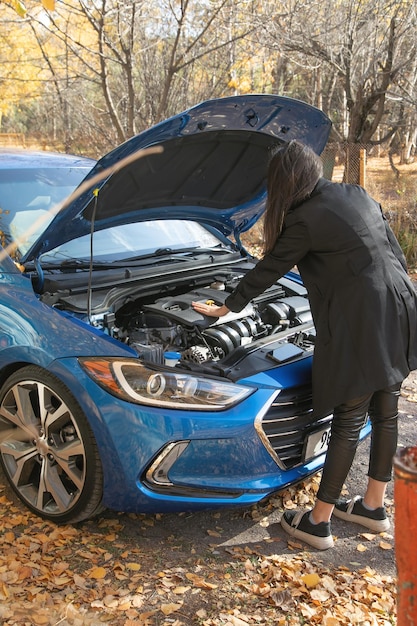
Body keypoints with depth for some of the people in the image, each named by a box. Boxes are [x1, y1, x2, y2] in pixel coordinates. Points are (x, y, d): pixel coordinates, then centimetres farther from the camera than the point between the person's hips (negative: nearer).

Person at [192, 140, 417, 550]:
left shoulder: (304, 220, -10)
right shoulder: (357, 196, 12)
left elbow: (267, 271, 0)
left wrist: (225, 308, 14)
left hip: (361, 324, -8)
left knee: (348, 423, -1)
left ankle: (318, 523, 13)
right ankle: (374, 506, 32)